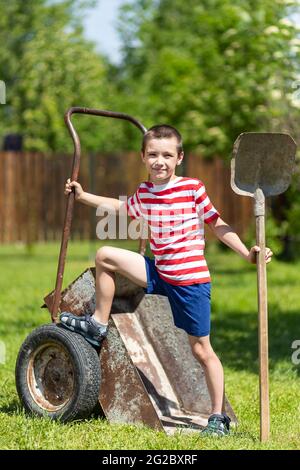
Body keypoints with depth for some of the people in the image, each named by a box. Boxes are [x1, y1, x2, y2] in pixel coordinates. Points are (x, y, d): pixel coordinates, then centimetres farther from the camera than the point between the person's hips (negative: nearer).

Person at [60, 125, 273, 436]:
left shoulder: (193, 189, -10)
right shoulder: (143, 193, 6)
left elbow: (217, 225, -3)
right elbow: (120, 207, 28)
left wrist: (247, 253, -10)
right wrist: (83, 196, 29)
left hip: (191, 281, -5)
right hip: (159, 275, 5)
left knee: (201, 350, -1)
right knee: (105, 256, -3)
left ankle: (218, 416, 9)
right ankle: (98, 326, 10)